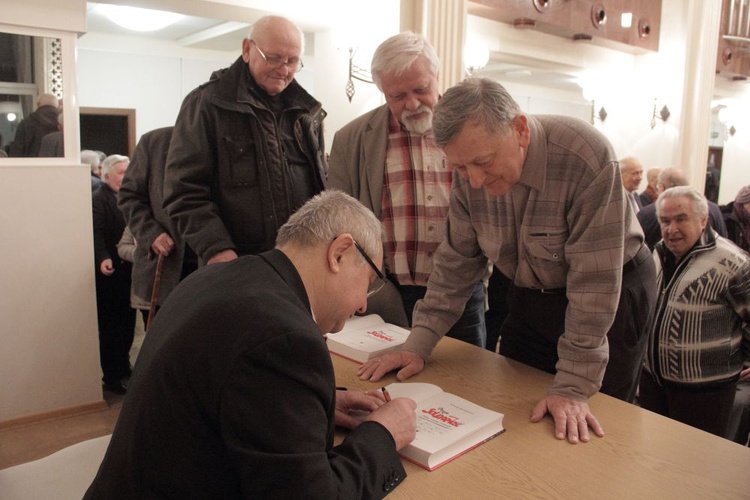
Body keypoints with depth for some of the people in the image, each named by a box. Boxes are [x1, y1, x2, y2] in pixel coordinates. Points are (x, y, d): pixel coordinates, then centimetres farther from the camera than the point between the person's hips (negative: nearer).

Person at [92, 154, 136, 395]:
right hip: (109, 273, -7)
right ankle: (110, 377, 10)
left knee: (127, 323, 15)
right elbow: (97, 233, -20)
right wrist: (103, 259, -33)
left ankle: (123, 367, 30)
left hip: (129, 271, 7)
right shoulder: (99, 199, -9)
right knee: (109, 326, 1)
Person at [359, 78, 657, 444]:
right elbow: (457, 260, -5)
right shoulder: (469, 175, -15)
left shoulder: (586, 158, -32)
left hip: (613, 296, -4)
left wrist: (574, 386, -28)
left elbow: (594, 280, -30)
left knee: (583, 436, 7)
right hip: (530, 296, 5)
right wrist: (418, 345, -10)